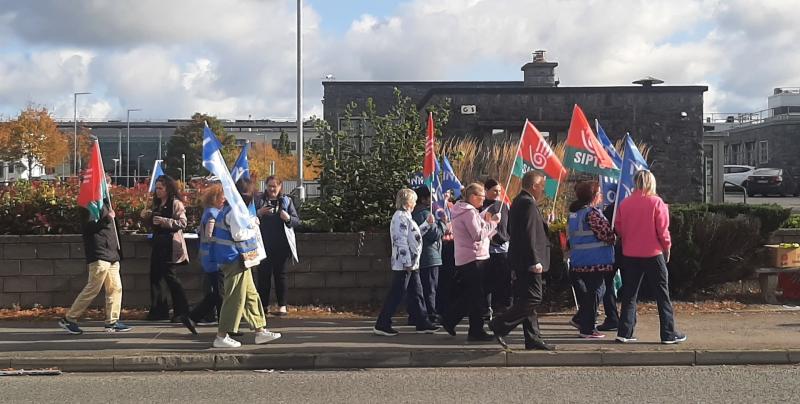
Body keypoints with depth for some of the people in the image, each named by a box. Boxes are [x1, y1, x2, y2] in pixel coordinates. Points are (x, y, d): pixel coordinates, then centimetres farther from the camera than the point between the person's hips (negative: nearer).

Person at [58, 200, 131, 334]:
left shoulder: (104, 203, 20)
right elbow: (89, 226, -20)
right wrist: (107, 218, -19)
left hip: (111, 255, 9)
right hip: (99, 256, -9)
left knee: (115, 288, 6)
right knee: (92, 289, -7)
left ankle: (112, 322, 10)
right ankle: (69, 319, 3)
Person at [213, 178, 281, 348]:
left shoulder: (227, 208, 14)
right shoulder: (235, 211, -17)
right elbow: (238, 235, -22)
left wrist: (251, 223, 9)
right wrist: (254, 230, -7)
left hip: (237, 260, 11)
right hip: (235, 259, -11)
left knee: (251, 295, 14)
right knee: (235, 298, -5)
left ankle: (260, 331, 20)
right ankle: (221, 337, 1)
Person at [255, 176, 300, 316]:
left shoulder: (286, 201, 7)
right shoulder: (260, 201, 8)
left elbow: (297, 221, 5)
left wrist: (288, 218, -16)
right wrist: (258, 213, -13)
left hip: (282, 245, -1)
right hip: (264, 244, 1)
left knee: (280, 274, 2)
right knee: (263, 274, 2)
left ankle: (282, 306, 6)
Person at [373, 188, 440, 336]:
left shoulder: (405, 216, 18)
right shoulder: (400, 217, -15)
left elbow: (415, 234, 26)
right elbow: (401, 241, -21)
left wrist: (427, 224, 20)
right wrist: (407, 263, -22)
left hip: (412, 264, 10)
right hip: (403, 264, -10)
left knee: (416, 294, 13)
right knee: (396, 295, -6)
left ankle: (422, 323, 19)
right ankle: (382, 325, 0)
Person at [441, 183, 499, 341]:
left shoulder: (463, 211, 16)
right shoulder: (469, 212, -15)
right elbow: (478, 235, -21)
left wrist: (485, 220, 9)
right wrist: (492, 222, -13)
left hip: (463, 259, 10)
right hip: (474, 258, -10)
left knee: (464, 294, 17)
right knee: (477, 297, -3)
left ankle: (449, 321, 19)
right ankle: (476, 331, 2)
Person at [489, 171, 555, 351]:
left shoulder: (518, 201, 16)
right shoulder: (528, 203, -16)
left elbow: (512, 231, 21)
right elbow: (529, 235, -22)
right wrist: (535, 261, -22)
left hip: (521, 260, 11)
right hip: (528, 261, -11)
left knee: (527, 300, 11)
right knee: (533, 298, -9)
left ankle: (533, 338, 14)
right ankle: (500, 325, -7)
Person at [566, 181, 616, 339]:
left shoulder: (573, 213, 11)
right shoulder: (592, 213, -16)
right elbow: (607, 234, -18)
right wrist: (614, 238, 2)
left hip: (578, 262, 8)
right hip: (595, 261, -8)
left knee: (585, 293, 17)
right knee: (594, 293, -1)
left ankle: (583, 325, 23)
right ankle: (588, 329, 2)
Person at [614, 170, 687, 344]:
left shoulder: (624, 203, 0)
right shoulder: (656, 202, -10)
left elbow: (619, 229, 4)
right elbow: (662, 230, -9)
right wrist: (667, 248, 5)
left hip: (630, 255, 3)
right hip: (653, 254, -3)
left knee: (629, 295, 10)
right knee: (662, 295, 5)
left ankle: (624, 332, 8)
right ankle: (669, 334, 7)